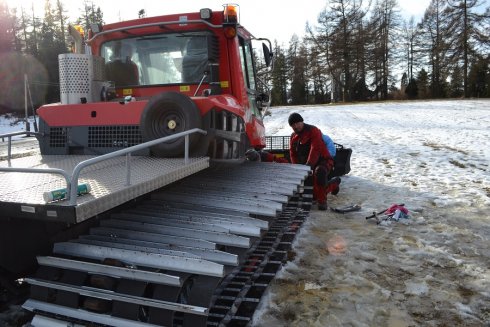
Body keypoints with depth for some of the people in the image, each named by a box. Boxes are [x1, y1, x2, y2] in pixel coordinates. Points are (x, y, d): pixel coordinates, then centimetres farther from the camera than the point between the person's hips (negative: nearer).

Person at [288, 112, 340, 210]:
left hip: (323, 161, -8)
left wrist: (307, 166, -34)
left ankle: (322, 200, -28)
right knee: (314, 191, 8)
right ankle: (334, 183, 34)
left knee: (319, 172, -43)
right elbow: (293, 154, 7)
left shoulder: (313, 131, -15)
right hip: (306, 165, 8)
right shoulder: (293, 137, 8)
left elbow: (315, 150, -27)